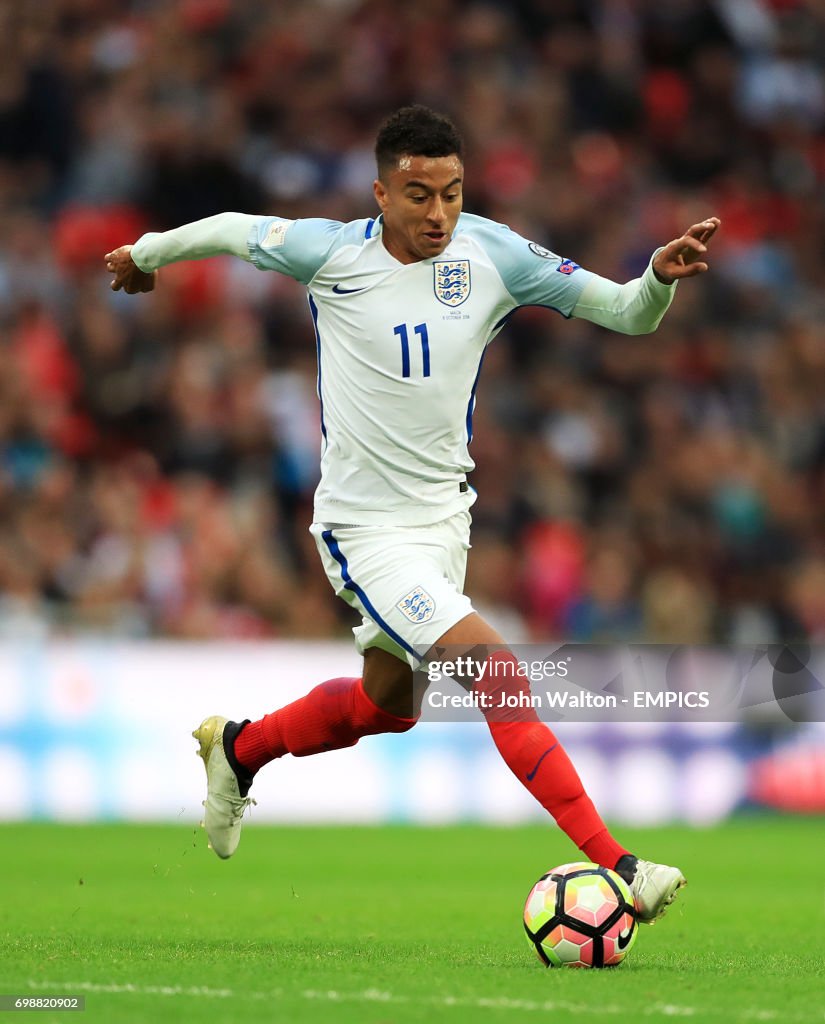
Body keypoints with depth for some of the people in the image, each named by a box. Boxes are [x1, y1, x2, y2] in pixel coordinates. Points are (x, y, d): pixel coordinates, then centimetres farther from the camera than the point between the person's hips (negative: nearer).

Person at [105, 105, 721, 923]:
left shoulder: (492, 255, -6)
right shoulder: (331, 253, -14)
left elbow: (624, 314, -6)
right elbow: (231, 230, 5)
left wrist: (661, 278, -26)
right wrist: (146, 253, 20)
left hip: (443, 513, 6)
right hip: (367, 531, -6)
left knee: (388, 703, 23)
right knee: (499, 672, -21)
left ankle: (238, 749, 50)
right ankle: (612, 867, -23)